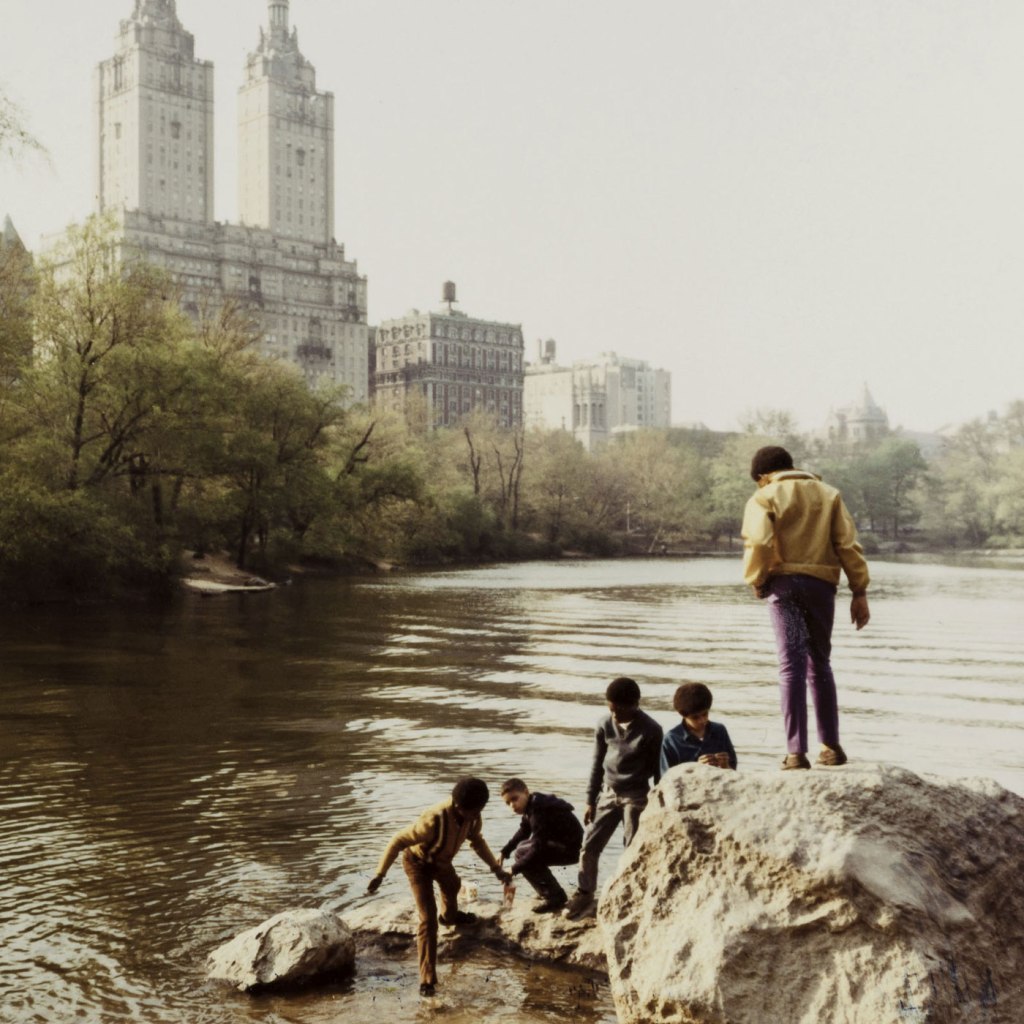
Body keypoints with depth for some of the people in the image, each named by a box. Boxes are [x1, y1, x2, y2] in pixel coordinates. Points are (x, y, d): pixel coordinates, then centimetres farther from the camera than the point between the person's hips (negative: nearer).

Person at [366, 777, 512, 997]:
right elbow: (398, 841, -36)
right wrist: (380, 874, -35)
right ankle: (427, 979, -7)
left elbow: (477, 840, -2)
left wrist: (496, 868, -7)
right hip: (418, 862, -7)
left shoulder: (473, 816, -25)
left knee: (452, 886, 36)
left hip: (441, 859, 7)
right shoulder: (434, 820, -45)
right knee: (428, 919, -14)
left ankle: (450, 915, 71)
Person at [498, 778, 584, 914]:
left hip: (570, 848, -10)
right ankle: (552, 894, 19)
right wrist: (505, 852, 13)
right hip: (561, 843, 10)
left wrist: (514, 869, -21)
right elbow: (523, 832, 22)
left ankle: (554, 898, -11)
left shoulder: (539, 811, -25)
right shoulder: (532, 806, 6)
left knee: (522, 853, -18)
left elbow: (538, 847, -27)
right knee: (523, 848, 17)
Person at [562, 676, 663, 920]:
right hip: (608, 793, 4)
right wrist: (590, 800, 6)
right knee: (589, 846, 4)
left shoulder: (651, 730, -14)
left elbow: (657, 769, -6)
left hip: (637, 797, -4)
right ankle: (584, 896, 17)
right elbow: (597, 764, 5)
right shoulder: (604, 725, -4)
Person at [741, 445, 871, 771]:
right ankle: (831, 746, 17)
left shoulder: (764, 497, 2)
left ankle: (796, 752, -9)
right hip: (822, 584, 3)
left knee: (791, 665, -3)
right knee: (820, 664, 15)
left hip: (783, 583, -3)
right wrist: (859, 592, 4)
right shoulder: (828, 494, 14)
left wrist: (756, 581, 2)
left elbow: (759, 544, -13)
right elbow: (848, 545, 5)